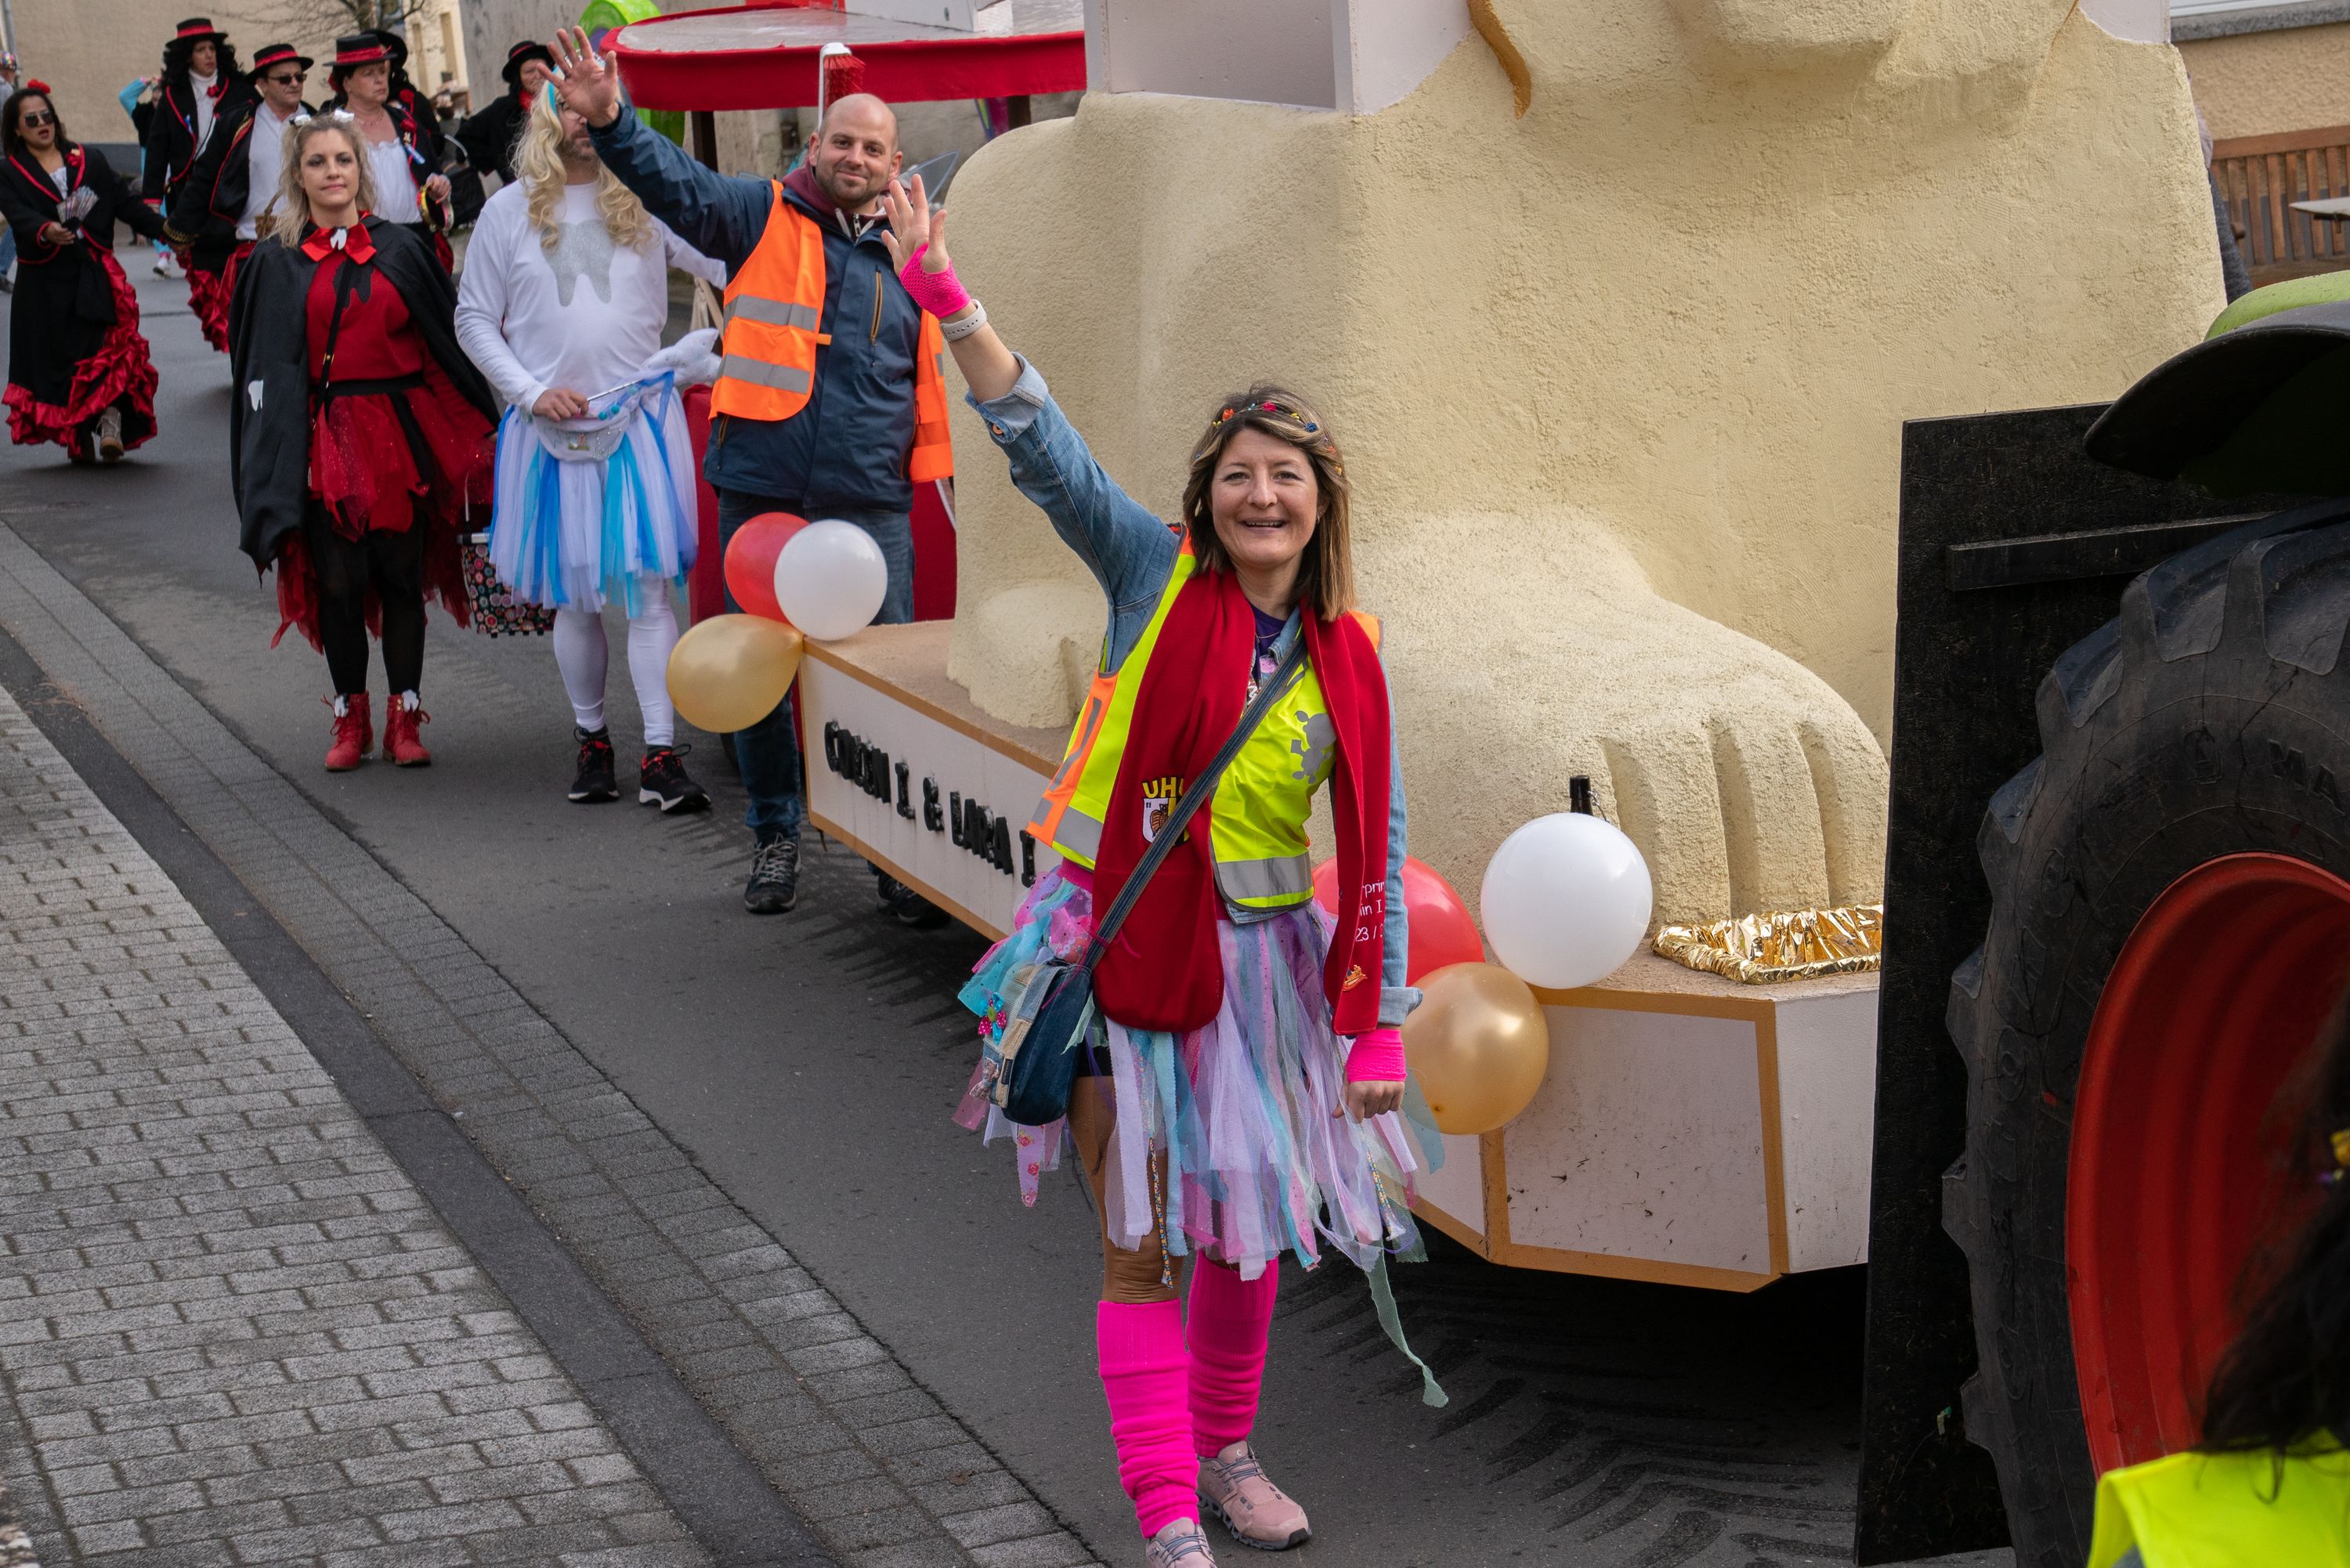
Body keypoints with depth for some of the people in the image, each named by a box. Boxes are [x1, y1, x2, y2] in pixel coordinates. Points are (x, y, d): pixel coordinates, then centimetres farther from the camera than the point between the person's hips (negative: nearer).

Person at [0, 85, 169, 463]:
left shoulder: (88, 162, 12)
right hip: (45, 281, -1)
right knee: (59, 358, 0)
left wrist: (163, 231, -2)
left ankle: (111, 427, -20)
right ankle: (81, 440, 9)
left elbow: (125, 202, 10)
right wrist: (44, 231, -35)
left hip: (94, 274, 1)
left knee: (109, 348, -14)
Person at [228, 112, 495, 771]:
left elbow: (449, 339, 8)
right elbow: (264, 368, 4)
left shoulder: (400, 249, 6)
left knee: (402, 577, 2)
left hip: (402, 435, 1)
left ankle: (405, 718, 10)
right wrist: (277, 464, -5)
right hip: (325, 440, -1)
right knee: (339, 582, 0)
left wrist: (472, 434, 3)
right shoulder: (278, 262, 5)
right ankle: (351, 718, 12)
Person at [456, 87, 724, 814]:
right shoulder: (509, 212, 5)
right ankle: (591, 738, 24)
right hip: (553, 426, 1)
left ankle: (660, 757, -7)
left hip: (641, 418, -1)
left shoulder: (648, 201, 3)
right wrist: (531, 391, -3)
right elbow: (474, 318, 8)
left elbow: (729, 263, -1)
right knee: (575, 597, 8)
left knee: (648, 586, -7)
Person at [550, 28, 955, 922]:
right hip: (761, 491, -1)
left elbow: (934, 378, 20)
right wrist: (611, 124, -29)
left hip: (873, 505, 1)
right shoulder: (760, 218, 4)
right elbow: (674, 181, -12)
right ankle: (775, 834, 23)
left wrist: (949, 480, 17)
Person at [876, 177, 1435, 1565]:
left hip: (1263, 957, 3)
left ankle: (1227, 1453, 36)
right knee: (1144, 1246, -2)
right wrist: (947, 298, -26)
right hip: (1125, 940, -3)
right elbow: (1042, 445, -15)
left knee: (1245, 1228, 15)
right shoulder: (1156, 579, -5)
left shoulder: (1350, 658, 1)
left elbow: (1376, 847, 4)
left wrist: (1379, 1022, 2)